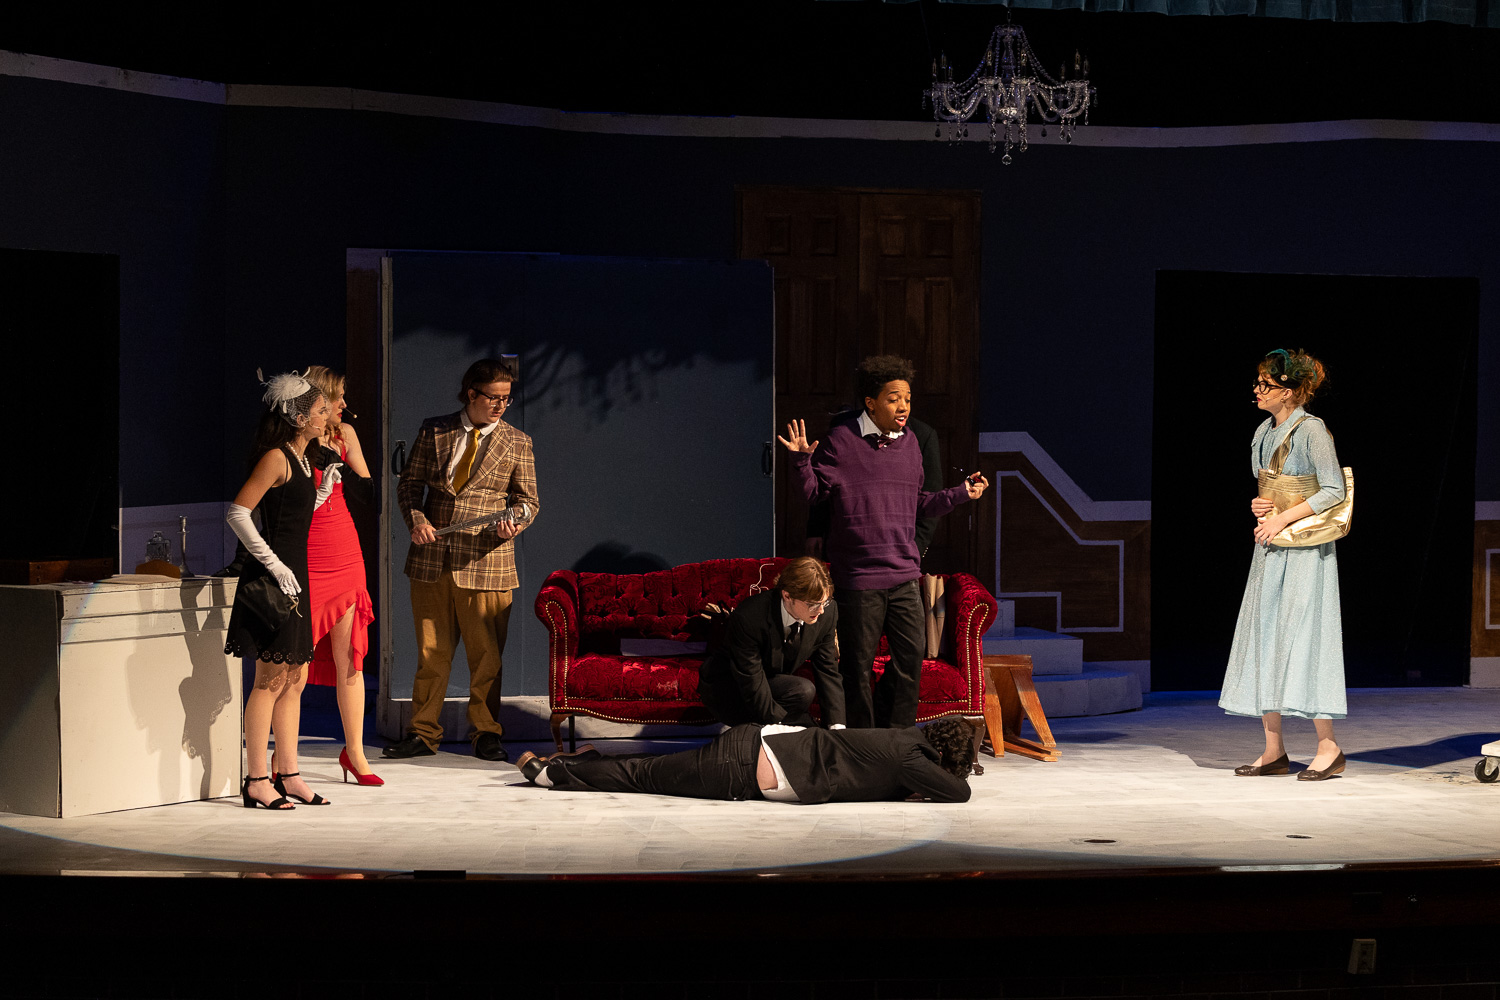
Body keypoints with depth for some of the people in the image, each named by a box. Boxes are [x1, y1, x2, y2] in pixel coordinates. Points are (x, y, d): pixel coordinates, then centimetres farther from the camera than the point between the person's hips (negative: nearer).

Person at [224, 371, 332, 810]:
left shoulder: (301, 460, 15)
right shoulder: (276, 458, -13)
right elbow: (237, 513, -19)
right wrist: (274, 564, -18)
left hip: (293, 574, 9)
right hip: (273, 576, -9)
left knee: (294, 680, 11)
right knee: (271, 680, -6)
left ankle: (288, 775, 18)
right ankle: (256, 781, 0)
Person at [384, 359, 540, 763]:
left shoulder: (516, 443, 6)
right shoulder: (434, 432, 9)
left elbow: (528, 499, 9)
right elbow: (410, 482, 13)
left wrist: (514, 520, -13)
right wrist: (416, 517, -6)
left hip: (485, 562, -1)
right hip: (431, 559, 1)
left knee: (486, 654, 1)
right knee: (431, 652, 6)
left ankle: (485, 734, 12)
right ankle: (424, 733, 14)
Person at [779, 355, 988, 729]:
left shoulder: (909, 443, 12)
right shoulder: (841, 439, -4)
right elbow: (814, 492, -3)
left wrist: (960, 493, 14)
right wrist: (802, 459, -19)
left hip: (903, 576, 5)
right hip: (857, 577, -5)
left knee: (912, 656, 3)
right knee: (858, 667, 1)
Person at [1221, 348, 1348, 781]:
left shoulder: (1311, 430, -12)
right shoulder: (1264, 432, 12)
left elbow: (1334, 490, -16)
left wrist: (1283, 518, -17)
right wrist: (1257, 505, 2)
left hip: (1305, 550, -8)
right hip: (1270, 549, 9)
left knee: (1301, 640, -9)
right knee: (1263, 639, 6)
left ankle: (1328, 746, -2)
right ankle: (1273, 751, 10)